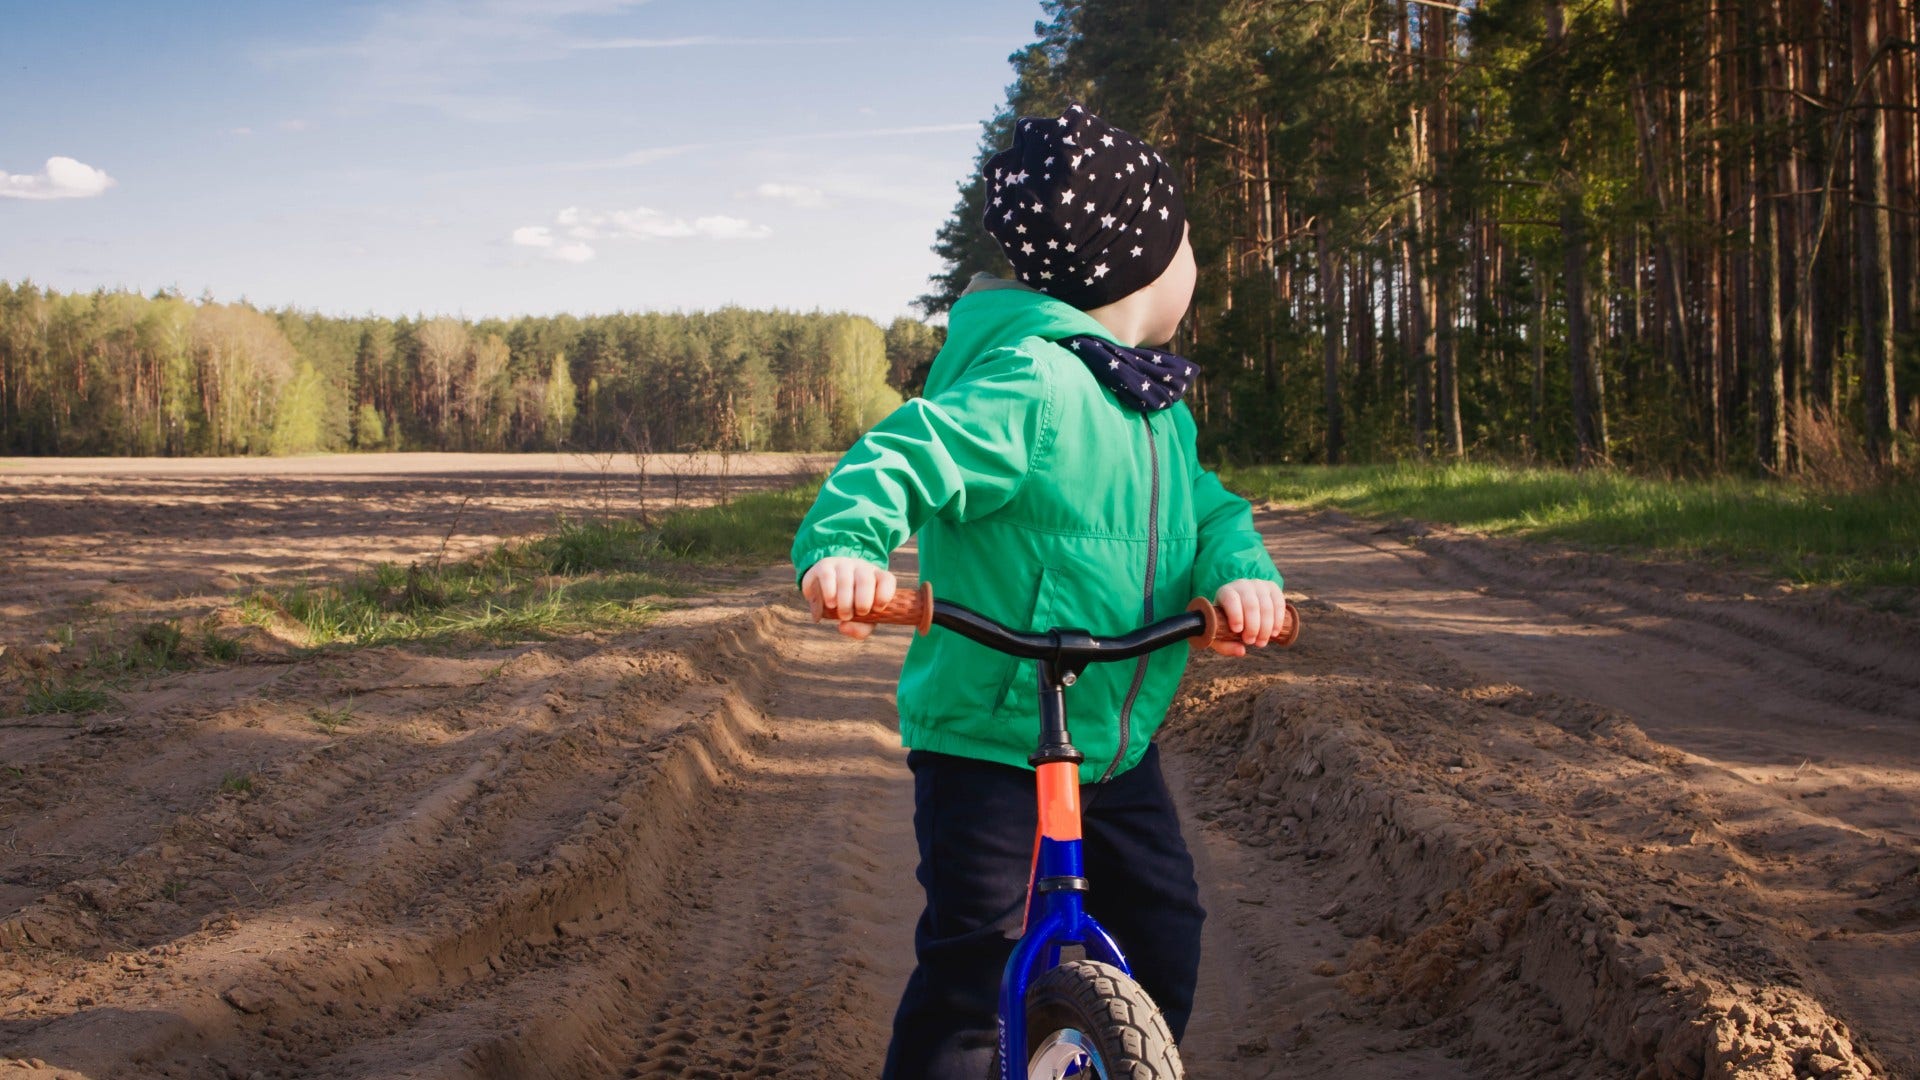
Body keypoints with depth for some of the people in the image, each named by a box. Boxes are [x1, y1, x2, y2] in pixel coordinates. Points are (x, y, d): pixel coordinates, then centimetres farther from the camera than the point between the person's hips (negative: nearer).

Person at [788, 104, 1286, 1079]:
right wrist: (843, 544, -49)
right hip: (988, 735, -8)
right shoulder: (1031, 381, -20)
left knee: (1164, 928, 14)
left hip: (1116, 738, 8)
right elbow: (905, 457, -29)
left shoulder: (1158, 407, 9)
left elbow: (1209, 510, 9)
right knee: (974, 960, -8)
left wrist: (1243, 574, -15)